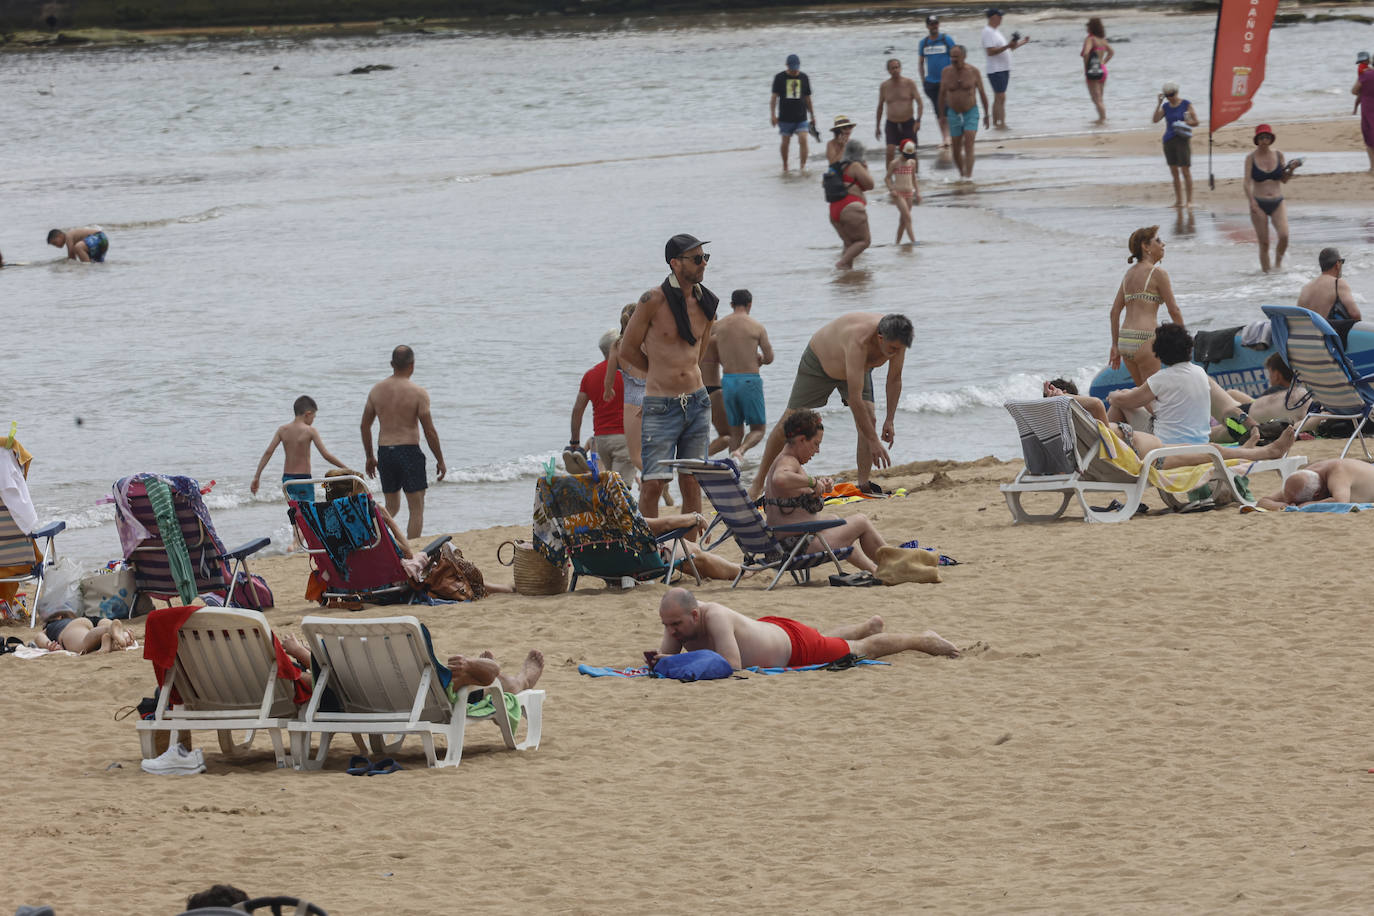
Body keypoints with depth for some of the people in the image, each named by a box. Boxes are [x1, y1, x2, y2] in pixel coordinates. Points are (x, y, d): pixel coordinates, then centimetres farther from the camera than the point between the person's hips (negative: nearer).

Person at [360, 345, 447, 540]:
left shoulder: (377, 390, 5)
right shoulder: (418, 393, -9)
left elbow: (365, 425, 10)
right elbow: (429, 431, -8)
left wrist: (369, 457, 21)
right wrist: (440, 461, 2)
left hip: (384, 451, 5)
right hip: (409, 451, -5)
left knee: (391, 507, 19)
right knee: (416, 507, 4)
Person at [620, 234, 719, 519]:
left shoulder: (707, 303, 6)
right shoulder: (654, 300, -10)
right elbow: (628, 349, 0)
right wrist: (663, 373, 10)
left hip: (697, 402, 5)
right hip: (660, 406, -5)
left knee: (691, 483, 6)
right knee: (653, 483, -8)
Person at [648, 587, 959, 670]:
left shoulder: (714, 616, -43)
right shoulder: (676, 617, -22)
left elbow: (731, 665, -49)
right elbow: (664, 657, -14)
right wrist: (657, 661, -38)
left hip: (794, 643, -7)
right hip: (768, 627, 7)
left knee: (861, 650, 17)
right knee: (828, 640, 38)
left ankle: (923, 640, 40)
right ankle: (871, 626, 68)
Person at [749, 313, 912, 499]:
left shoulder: (896, 340, -27)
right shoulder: (859, 341, -47)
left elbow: (894, 380, -8)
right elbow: (854, 398, -47)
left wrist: (889, 421, -13)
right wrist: (873, 441, -45)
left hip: (857, 369, 5)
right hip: (819, 363, -5)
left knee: (869, 418, -16)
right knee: (788, 423, 1)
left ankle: (864, 484, -10)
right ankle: (758, 482, 14)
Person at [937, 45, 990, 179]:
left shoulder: (973, 71, -8)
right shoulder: (946, 72, -4)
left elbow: (982, 93, 2)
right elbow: (942, 94, 8)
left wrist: (986, 115, 6)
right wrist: (942, 115, 10)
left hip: (971, 113, -2)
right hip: (954, 114, 2)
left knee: (968, 145, -16)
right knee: (956, 149, 6)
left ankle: (968, 176, -20)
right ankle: (961, 174, 28)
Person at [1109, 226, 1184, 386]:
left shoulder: (1129, 273, 15)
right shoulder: (1157, 273, -6)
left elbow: (1115, 311, 15)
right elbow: (1174, 310, -5)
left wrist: (1115, 346, 19)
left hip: (1125, 342, 7)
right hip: (1145, 341, -7)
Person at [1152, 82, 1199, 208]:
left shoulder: (1186, 104, -1)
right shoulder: (1166, 106, 10)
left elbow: (1196, 122, 0)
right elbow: (1155, 120, -2)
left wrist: (1185, 122, -17)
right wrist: (1159, 103, -4)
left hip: (1182, 140, -5)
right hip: (1169, 140, 5)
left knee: (1185, 171, -7)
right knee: (1174, 172, 6)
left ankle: (1190, 201, -4)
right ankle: (1178, 201, 12)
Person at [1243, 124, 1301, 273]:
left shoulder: (1278, 155, 3)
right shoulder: (1251, 158, -4)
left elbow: (1284, 180, 11)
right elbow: (1247, 182, -9)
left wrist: (1291, 170, -8)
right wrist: (1252, 202, -23)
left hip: (1277, 204, 2)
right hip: (1259, 204, -2)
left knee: (1284, 236, -17)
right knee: (1264, 243, -2)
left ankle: (1278, 263, 7)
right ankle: (1265, 271, 12)